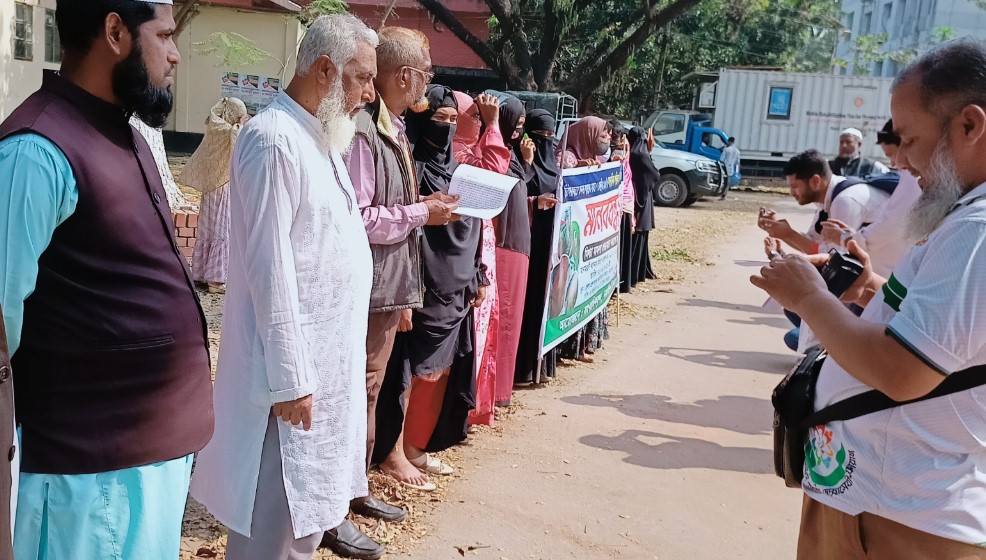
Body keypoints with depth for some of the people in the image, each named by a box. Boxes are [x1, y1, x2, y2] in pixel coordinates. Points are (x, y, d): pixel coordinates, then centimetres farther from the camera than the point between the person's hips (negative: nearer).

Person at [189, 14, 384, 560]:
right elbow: (269, 267, -21)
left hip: (331, 355, 9)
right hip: (295, 364, -9)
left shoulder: (320, 138, 13)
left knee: (309, 493, 20)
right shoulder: (273, 139, -17)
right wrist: (288, 377, -20)